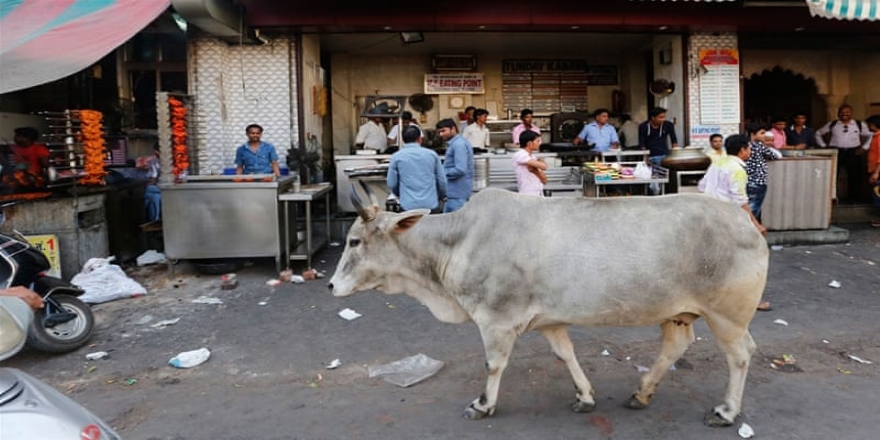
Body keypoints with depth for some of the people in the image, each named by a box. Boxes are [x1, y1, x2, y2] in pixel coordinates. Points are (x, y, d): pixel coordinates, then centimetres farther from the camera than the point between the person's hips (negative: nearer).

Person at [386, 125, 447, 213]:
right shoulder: (432, 154, 4)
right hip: (431, 205, 1)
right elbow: (442, 180, 7)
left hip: (409, 206, -1)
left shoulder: (396, 157, 1)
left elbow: (391, 184, 5)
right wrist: (442, 196, 27)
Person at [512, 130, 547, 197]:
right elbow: (543, 166, -20)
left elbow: (544, 180, 9)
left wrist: (535, 170, -9)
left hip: (540, 196, 8)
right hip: (527, 196, -8)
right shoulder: (519, 155, -12)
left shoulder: (533, 157, 14)